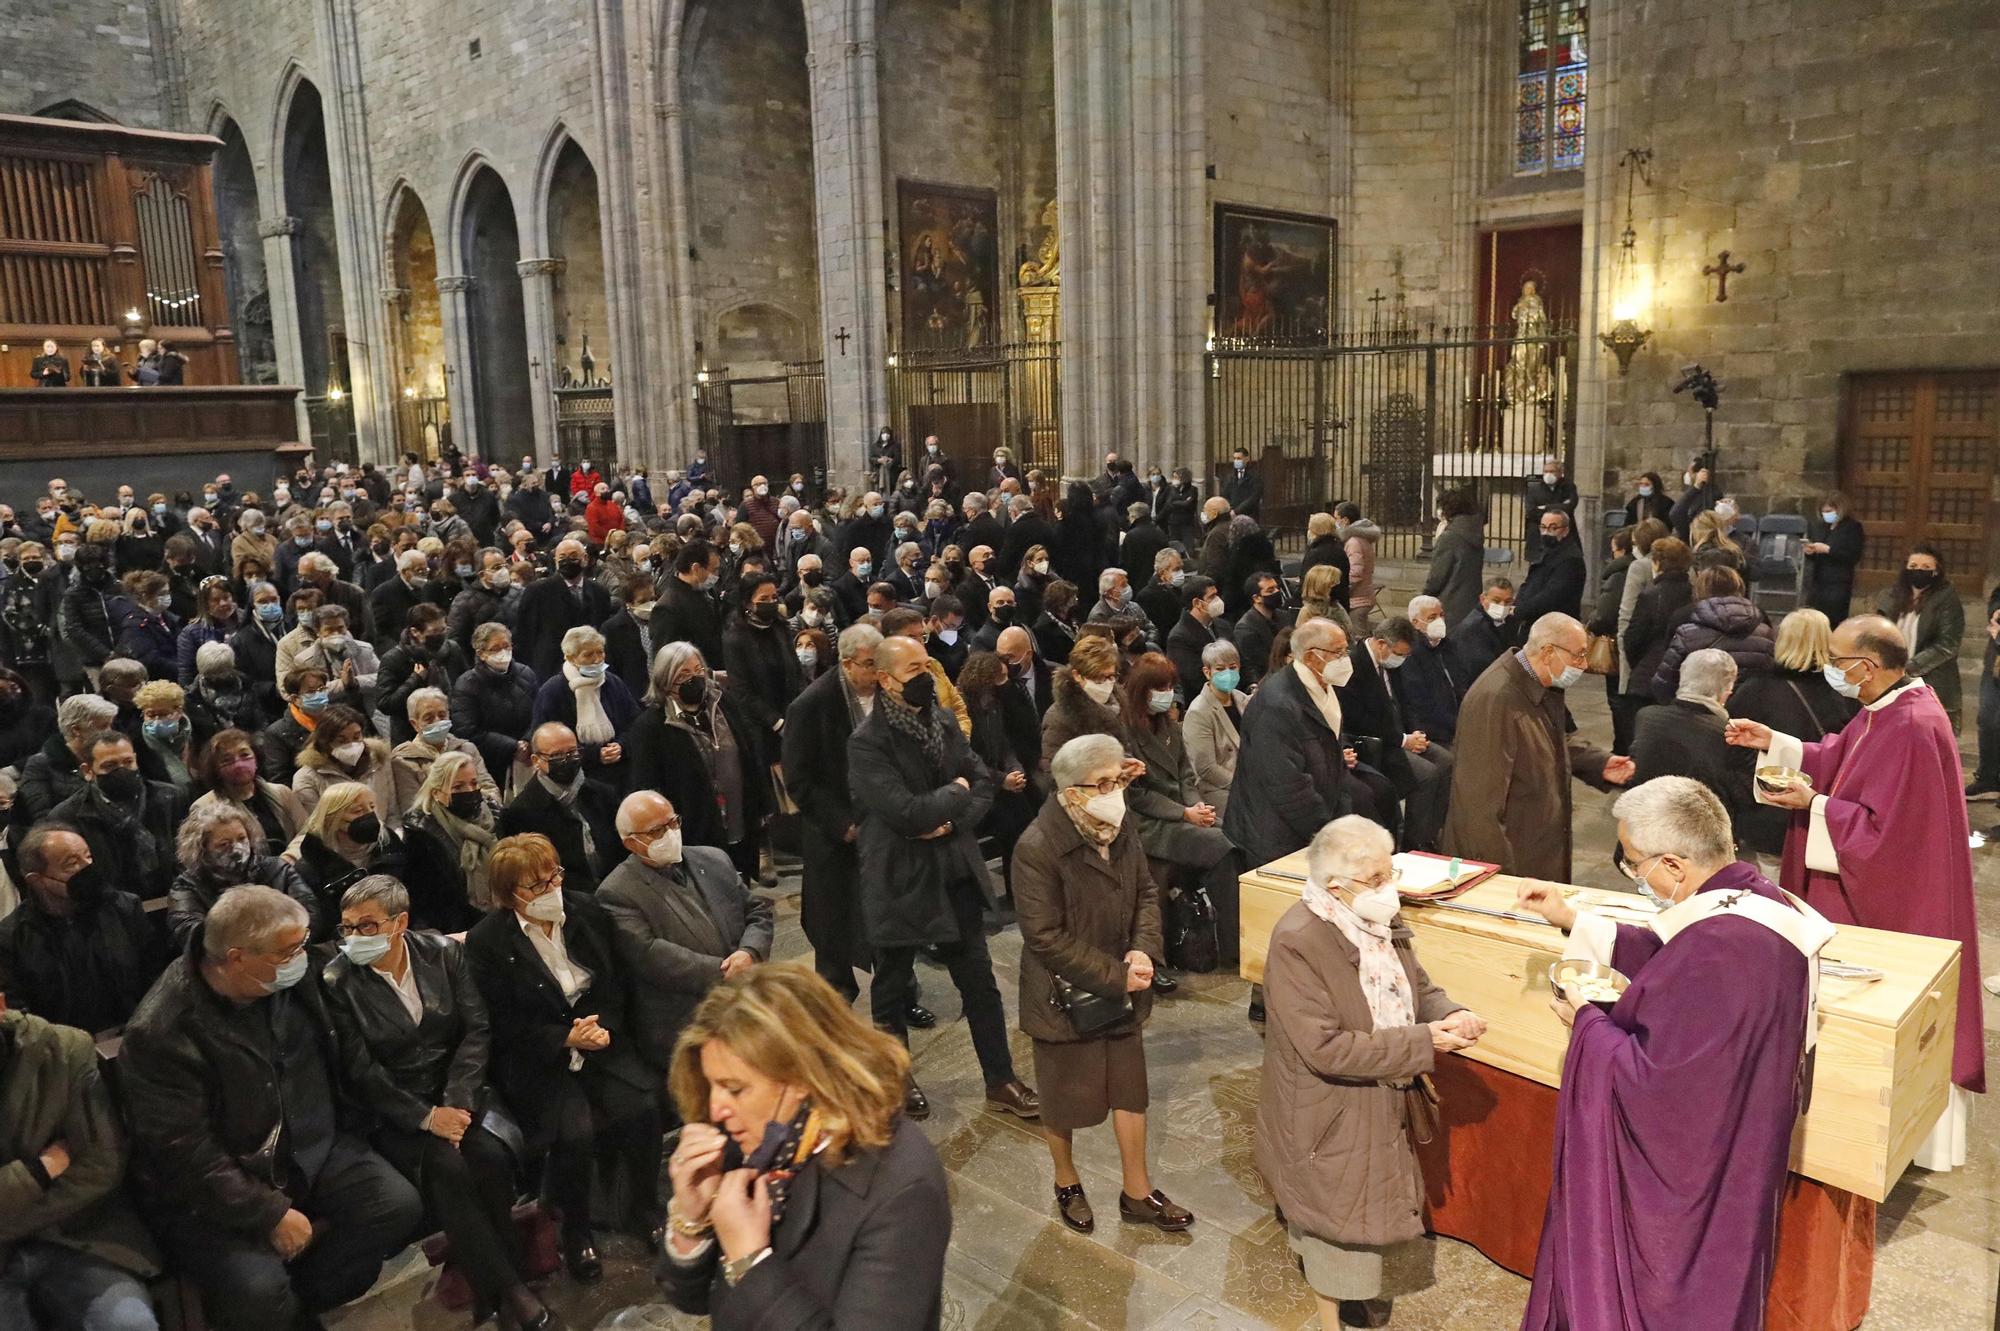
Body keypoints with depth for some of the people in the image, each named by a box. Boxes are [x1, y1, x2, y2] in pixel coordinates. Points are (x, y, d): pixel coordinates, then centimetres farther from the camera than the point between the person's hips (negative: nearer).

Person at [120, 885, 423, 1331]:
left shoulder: (293, 980, -6)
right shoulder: (162, 1032, -24)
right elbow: (185, 1154, -22)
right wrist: (271, 1214, -20)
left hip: (311, 1150, 6)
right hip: (213, 1189, -5)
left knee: (398, 1205, -13)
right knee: (258, 1292, -27)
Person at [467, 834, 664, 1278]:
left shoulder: (587, 911, 3)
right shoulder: (486, 942, -9)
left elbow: (618, 982, 10)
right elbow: (502, 1025, -8)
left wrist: (604, 1027, -9)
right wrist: (566, 1039, -18)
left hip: (600, 1039, 4)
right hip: (537, 1059, -3)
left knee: (642, 1107, -22)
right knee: (574, 1131, -28)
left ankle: (644, 1210, 2)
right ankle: (576, 1233, -1)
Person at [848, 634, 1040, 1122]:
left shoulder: (943, 721, 3)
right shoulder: (868, 742, -18)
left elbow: (983, 781, 3)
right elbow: (906, 812, -27)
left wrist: (952, 821, -15)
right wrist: (956, 792, -11)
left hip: (956, 871, 5)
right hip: (899, 880, -5)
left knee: (979, 981, 11)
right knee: (892, 988, 14)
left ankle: (1000, 1081, 24)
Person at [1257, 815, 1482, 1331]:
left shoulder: (1379, 918, -6)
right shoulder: (1296, 943, -30)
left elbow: (1418, 988, 6)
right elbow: (1326, 1049, -31)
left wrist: (1452, 1015, -17)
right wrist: (1422, 1043, -29)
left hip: (1382, 1103, 7)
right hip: (1330, 1117, -7)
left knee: (1367, 1204, 24)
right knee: (1338, 1215, 11)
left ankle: (1349, 1287, 49)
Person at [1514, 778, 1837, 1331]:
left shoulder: (1716, 953, -36)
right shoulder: (1750, 895, -6)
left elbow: (1651, 1079, -31)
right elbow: (1668, 959, 12)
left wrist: (1585, 1021, -14)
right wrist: (1573, 920, 12)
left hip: (1688, 1174, -9)